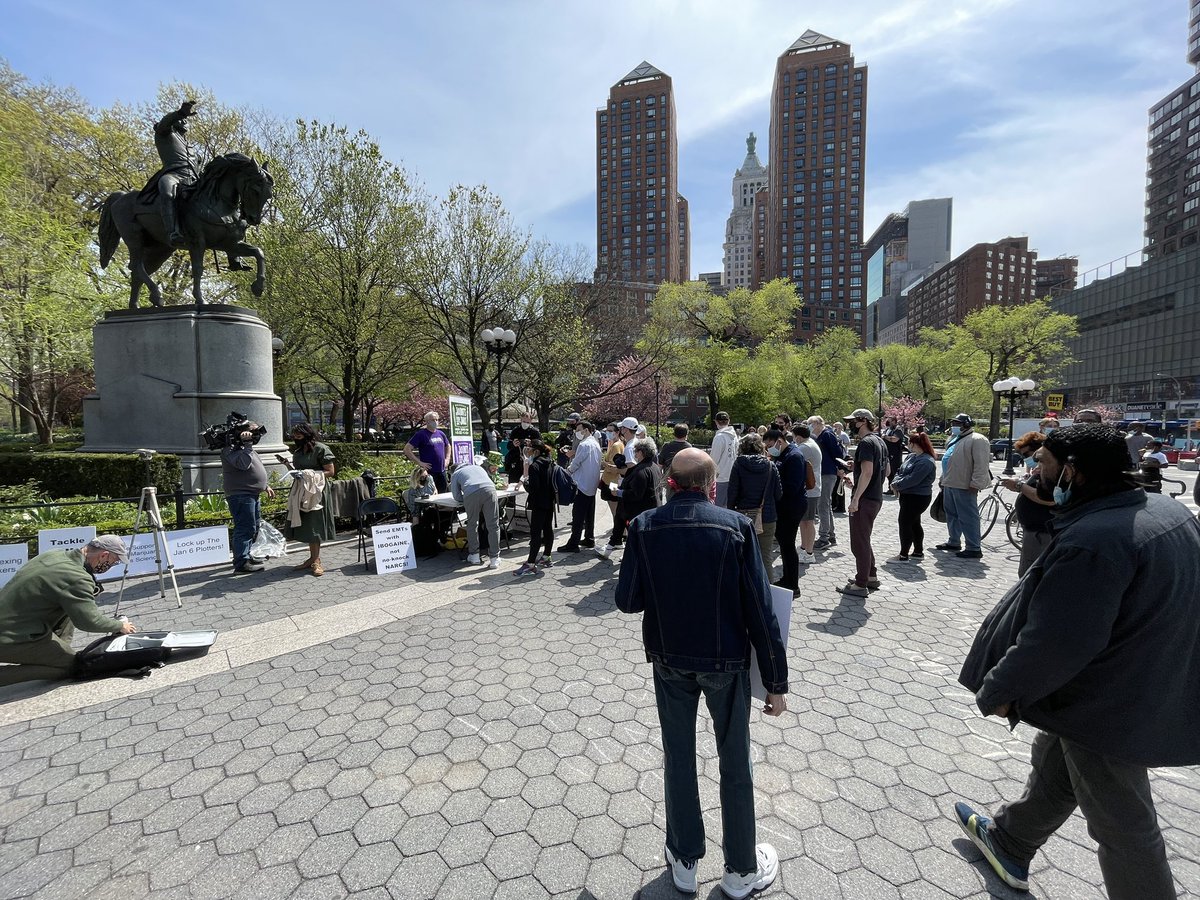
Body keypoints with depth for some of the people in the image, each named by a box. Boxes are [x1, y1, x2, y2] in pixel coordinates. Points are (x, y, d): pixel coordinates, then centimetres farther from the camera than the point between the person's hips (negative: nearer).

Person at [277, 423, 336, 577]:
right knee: (306, 526, 8)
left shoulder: (321, 449, -9)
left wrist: (311, 473, -19)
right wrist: (286, 463, 2)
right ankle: (313, 558, 18)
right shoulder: (299, 451, 12)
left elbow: (330, 472, -10)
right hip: (302, 491, 7)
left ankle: (316, 560, 6)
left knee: (314, 526, -2)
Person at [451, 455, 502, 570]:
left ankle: (474, 556, 24)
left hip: (471, 494, -2)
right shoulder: (478, 467, 40)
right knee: (493, 525, 5)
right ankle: (494, 559, 6)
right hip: (489, 490, 2)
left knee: (472, 524, 18)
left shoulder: (455, 474, 29)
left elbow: (457, 498, 22)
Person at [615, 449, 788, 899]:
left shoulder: (644, 528, -12)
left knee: (678, 757, 21)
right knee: (735, 764, 20)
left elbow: (627, 601, -9)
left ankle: (684, 860, 39)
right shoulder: (735, 526, -17)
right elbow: (759, 611, -15)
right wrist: (776, 682, -4)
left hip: (669, 660, 2)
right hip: (726, 662, -1)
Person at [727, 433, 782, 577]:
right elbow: (779, 493, -1)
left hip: (744, 516, -1)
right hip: (767, 517, 1)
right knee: (766, 557, 10)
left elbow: (732, 491, -8)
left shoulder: (739, 464, -8)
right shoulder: (770, 465, -2)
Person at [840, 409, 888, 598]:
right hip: (876, 498, 10)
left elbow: (867, 472, -26)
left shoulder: (866, 443, -17)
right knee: (864, 540, 22)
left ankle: (860, 585, 6)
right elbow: (886, 470, 22)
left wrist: (855, 498, -25)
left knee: (859, 543, -2)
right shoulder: (879, 441, 14)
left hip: (865, 499, -10)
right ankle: (871, 576, 32)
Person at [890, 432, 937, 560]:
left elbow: (912, 479, -27)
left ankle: (904, 554, 4)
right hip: (907, 495, 10)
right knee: (914, 524, 17)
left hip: (917, 498, -10)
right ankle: (918, 552, 29)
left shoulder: (926, 461, -21)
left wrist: (897, 485, -16)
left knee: (904, 523, -5)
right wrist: (895, 482, -8)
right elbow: (900, 471, 10)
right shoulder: (911, 456, 8)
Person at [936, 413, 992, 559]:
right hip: (949, 484, 10)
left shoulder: (977, 440, -11)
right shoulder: (953, 439, 18)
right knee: (952, 515, 18)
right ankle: (953, 542, 30)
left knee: (968, 517, -5)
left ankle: (974, 549, 2)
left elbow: (981, 464, -19)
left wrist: (976, 484, -23)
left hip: (964, 487, -10)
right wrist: (943, 479, 24)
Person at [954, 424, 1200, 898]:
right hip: (1152, 692, 9)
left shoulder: (1091, 543, -32)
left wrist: (997, 691, -13)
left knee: (1123, 827, 11)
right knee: (1052, 762, 26)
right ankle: (1009, 844, 46)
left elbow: (1055, 643, -28)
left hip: (1108, 711, -9)